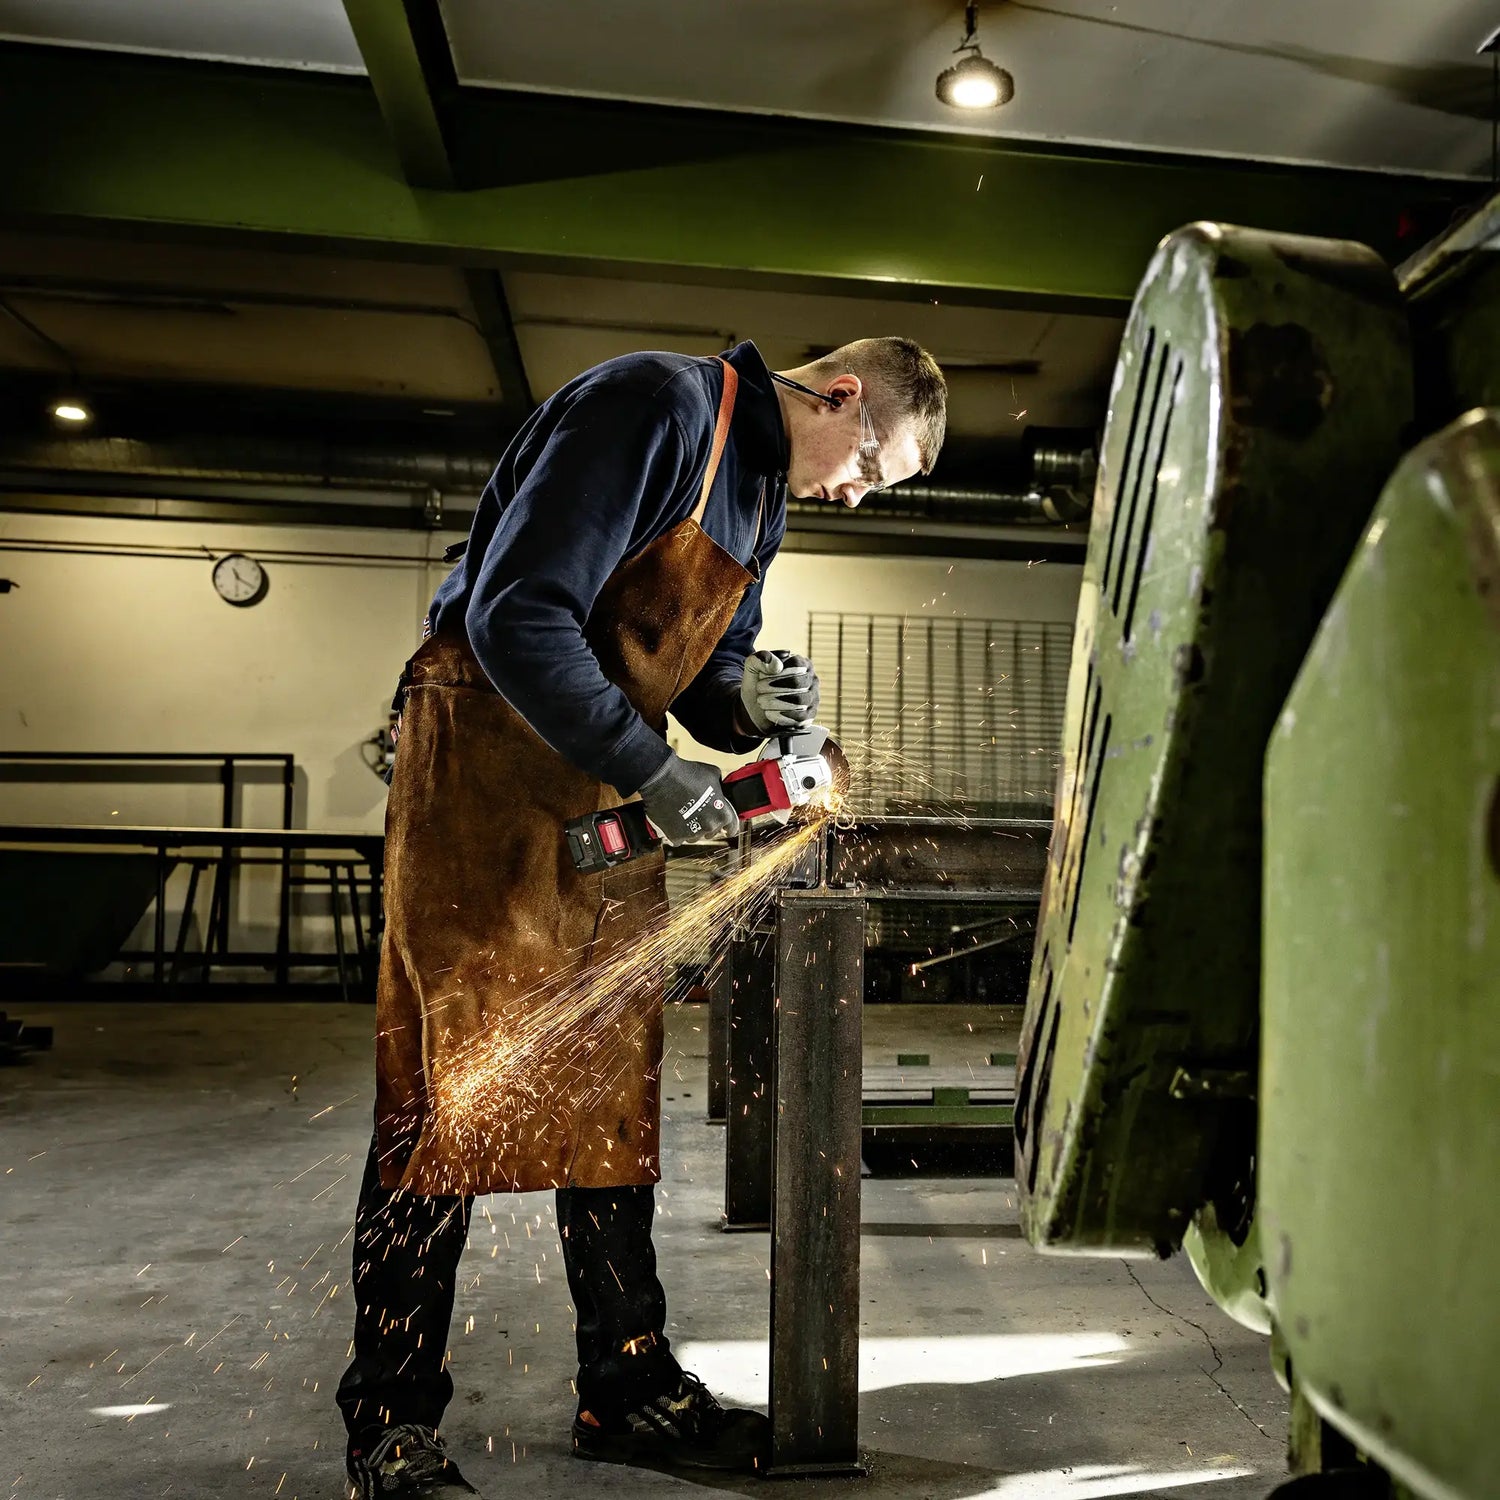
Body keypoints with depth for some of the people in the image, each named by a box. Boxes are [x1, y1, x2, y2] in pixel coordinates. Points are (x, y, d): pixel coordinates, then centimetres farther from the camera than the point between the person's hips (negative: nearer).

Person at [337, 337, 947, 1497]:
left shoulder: (763, 492, 14)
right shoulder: (656, 406, -16)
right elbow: (514, 616, -24)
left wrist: (742, 694, -8)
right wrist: (654, 772, -23)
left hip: (604, 787, 9)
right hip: (487, 758, -8)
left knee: (615, 1090, 10)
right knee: (446, 1089, -3)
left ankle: (630, 1389, 22)